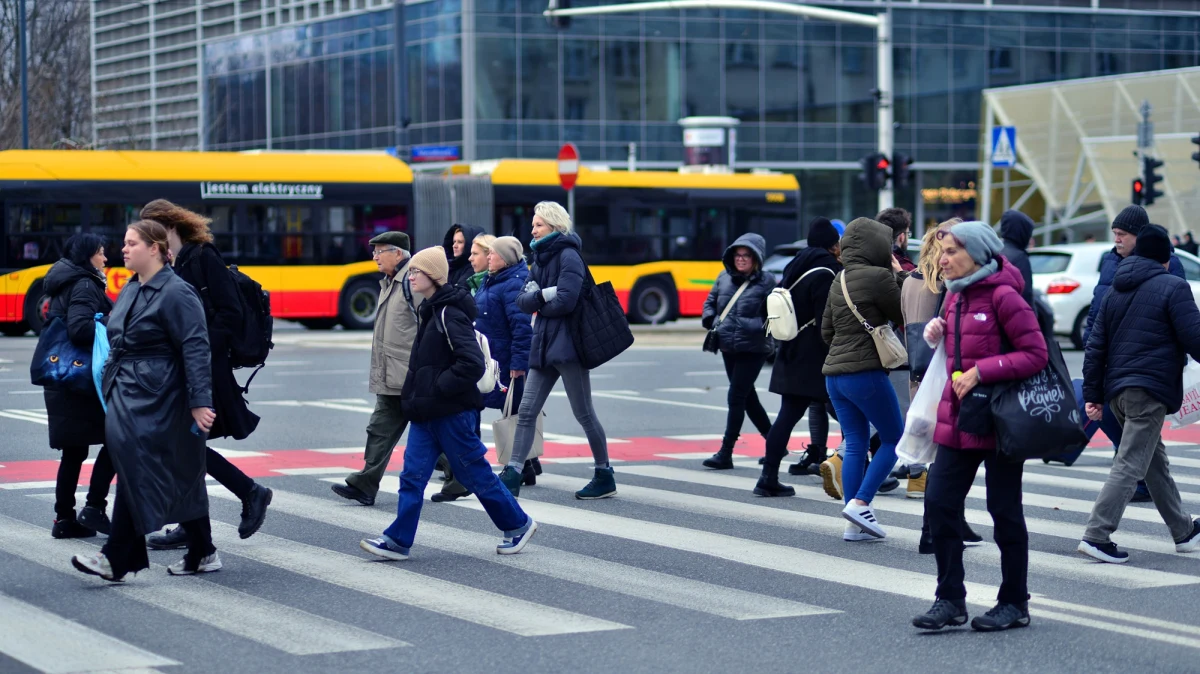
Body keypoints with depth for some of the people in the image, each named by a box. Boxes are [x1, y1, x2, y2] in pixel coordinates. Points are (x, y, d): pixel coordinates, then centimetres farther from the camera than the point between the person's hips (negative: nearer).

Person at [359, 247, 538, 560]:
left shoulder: (449, 314, -17)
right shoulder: (430, 311, 12)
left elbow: (473, 363, -25)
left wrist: (441, 387, -20)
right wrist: (416, 393, 15)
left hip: (452, 413, -9)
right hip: (427, 413, 9)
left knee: (475, 474, 3)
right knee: (412, 475, 3)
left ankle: (518, 525, 18)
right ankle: (398, 540, 2)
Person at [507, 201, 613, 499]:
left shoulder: (568, 256, -11)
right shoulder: (540, 260, 15)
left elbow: (565, 301, -21)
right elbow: (522, 300, 6)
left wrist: (539, 304, -4)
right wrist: (544, 295, -13)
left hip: (568, 345, -8)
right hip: (543, 346, 8)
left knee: (584, 414, 0)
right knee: (526, 412, 3)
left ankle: (605, 477, 12)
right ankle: (512, 476, 2)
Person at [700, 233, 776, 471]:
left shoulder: (766, 281, -5)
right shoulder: (724, 277, 8)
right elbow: (710, 301, 19)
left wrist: (763, 327, -17)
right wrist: (709, 320, 2)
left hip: (753, 350, -6)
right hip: (728, 348, 6)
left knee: (736, 398, -9)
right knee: (747, 397, 15)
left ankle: (725, 454, -6)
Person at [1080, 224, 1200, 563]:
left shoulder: (1115, 292, 14)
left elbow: (1096, 347, 12)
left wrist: (1092, 393, 13)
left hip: (1117, 390, 8)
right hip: (1151, 389, -8)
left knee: (1156, 462, 18)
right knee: (1130, 465, -9)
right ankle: (1097, 535, -16)